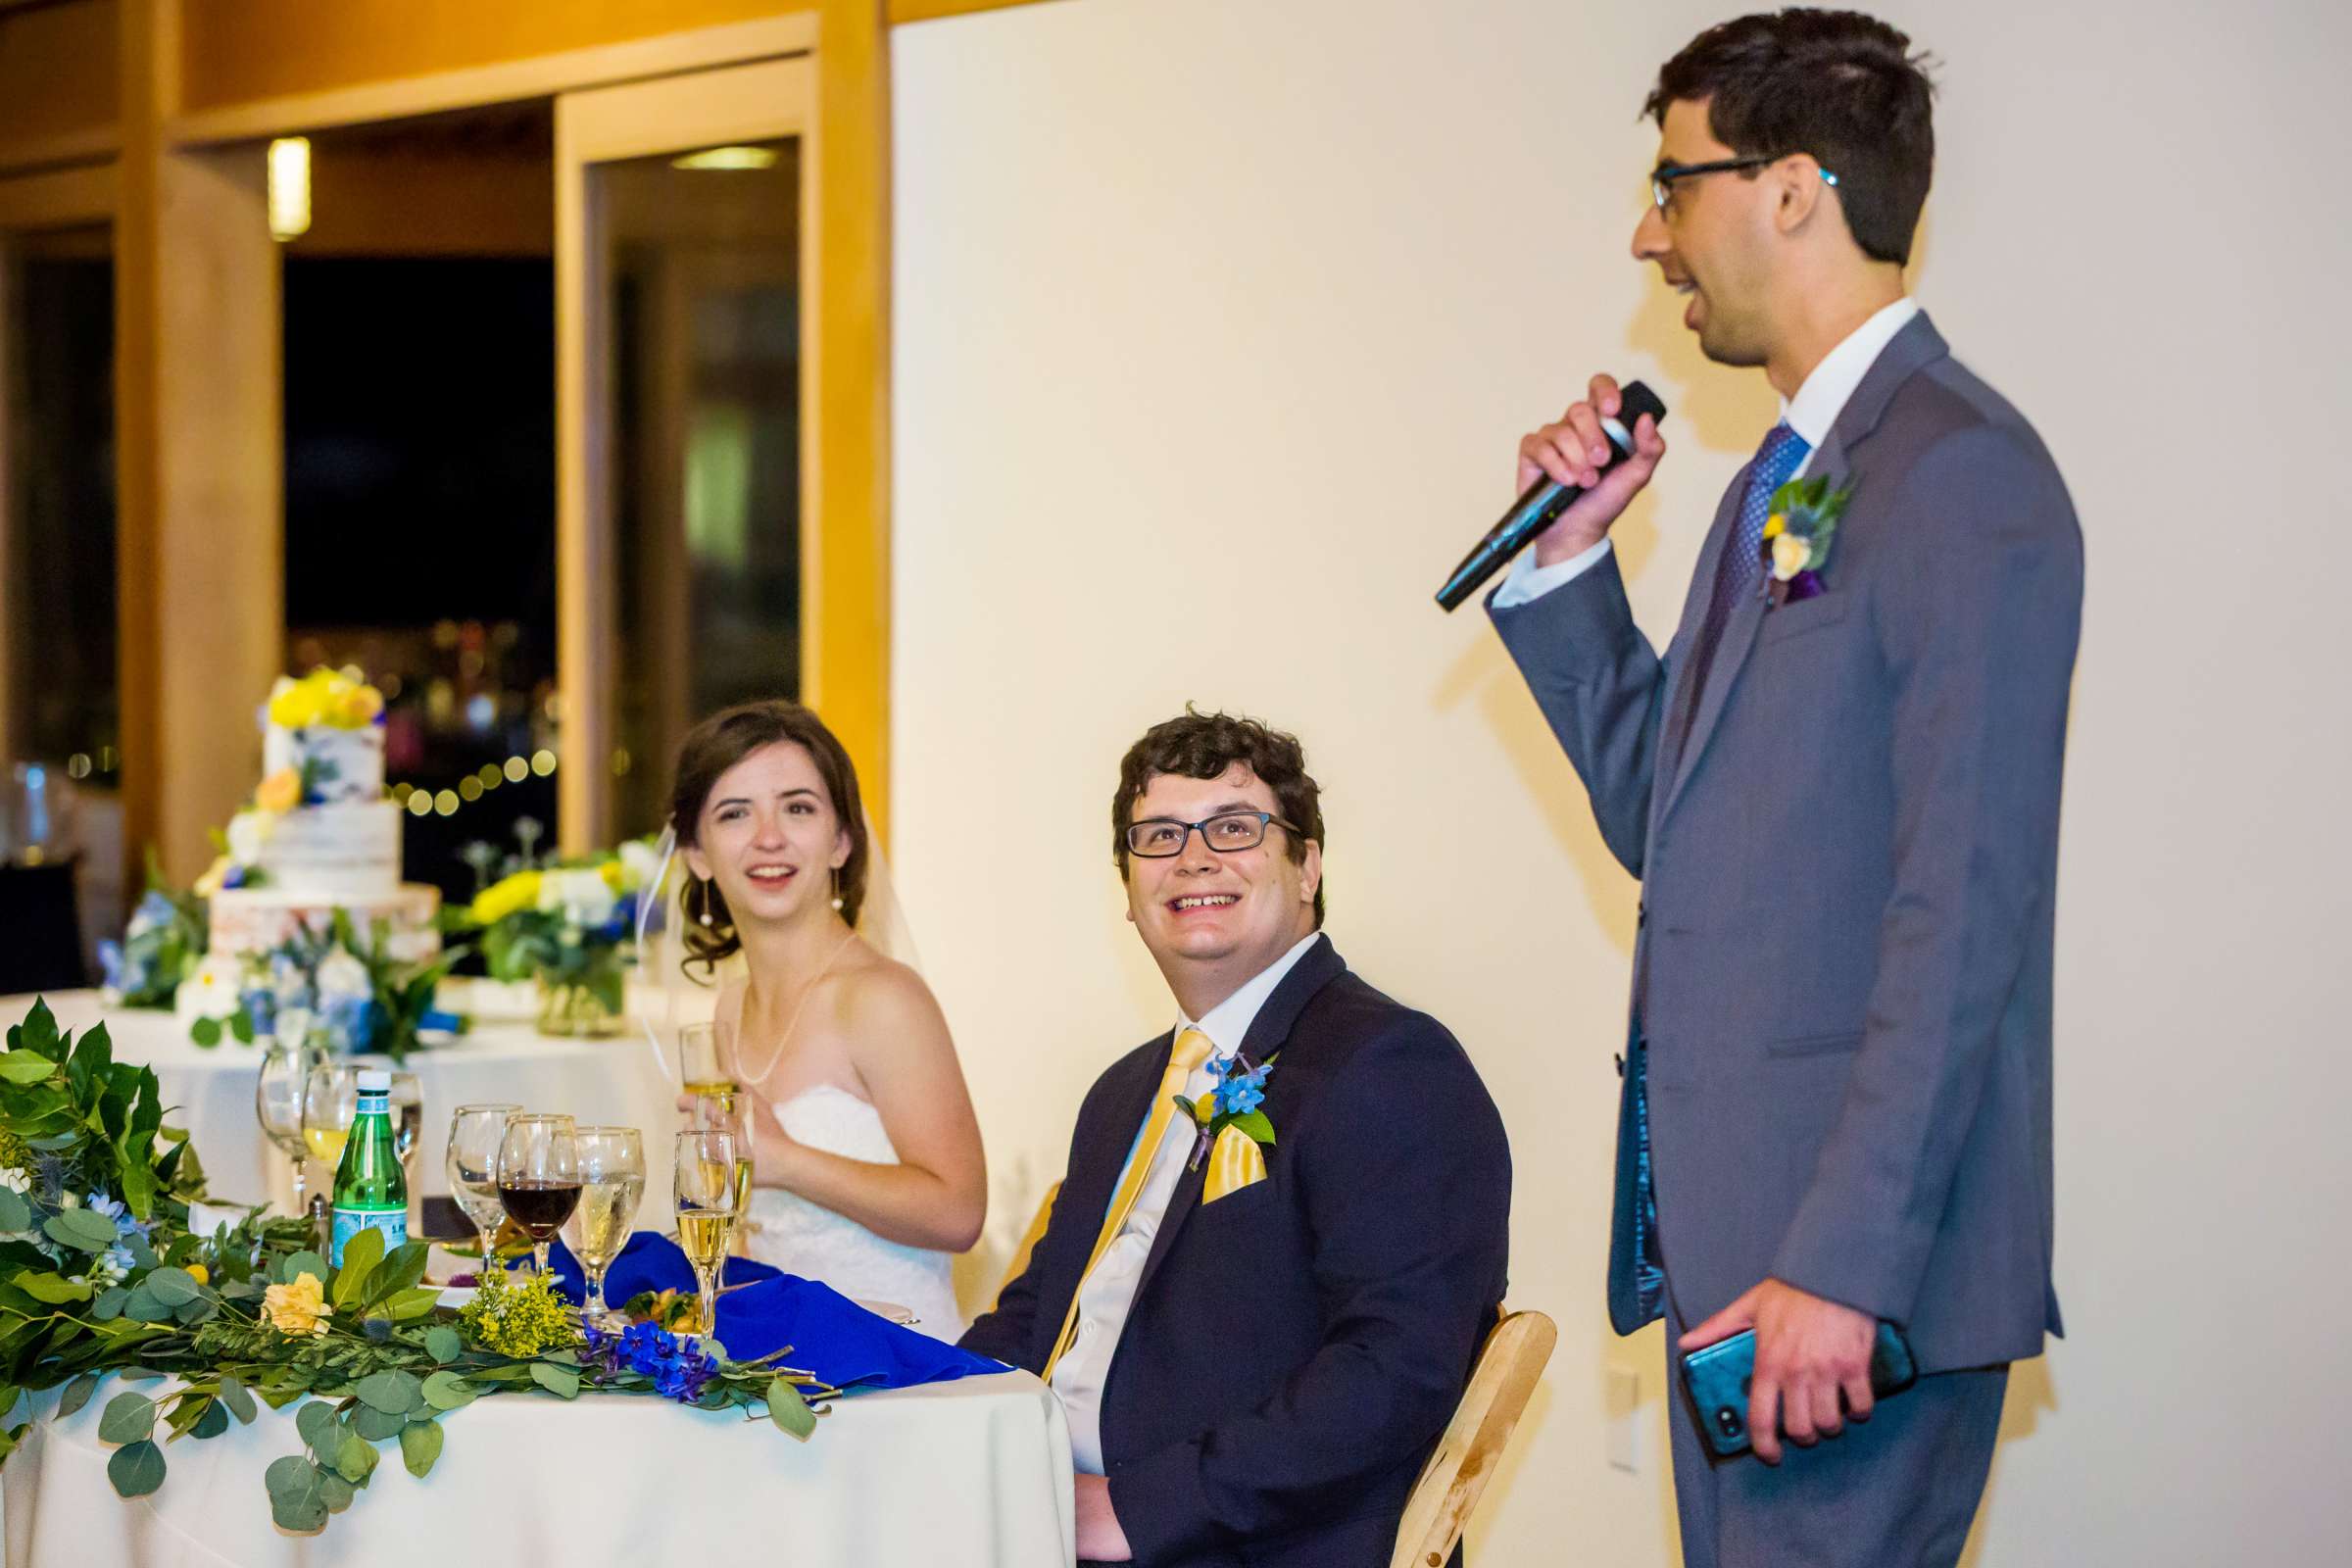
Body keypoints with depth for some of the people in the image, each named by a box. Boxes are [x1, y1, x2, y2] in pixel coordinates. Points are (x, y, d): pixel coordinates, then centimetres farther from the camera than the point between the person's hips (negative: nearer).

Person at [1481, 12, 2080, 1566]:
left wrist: (1844, 1264, -23)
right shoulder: (1783, 483, 17)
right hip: (1729, 1230, 9)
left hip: (1855, 1241, -9)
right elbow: (1661, 813, 21)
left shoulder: (1962, 474, -13)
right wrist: (1569, 559, 10)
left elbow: (1964, 911, -19)